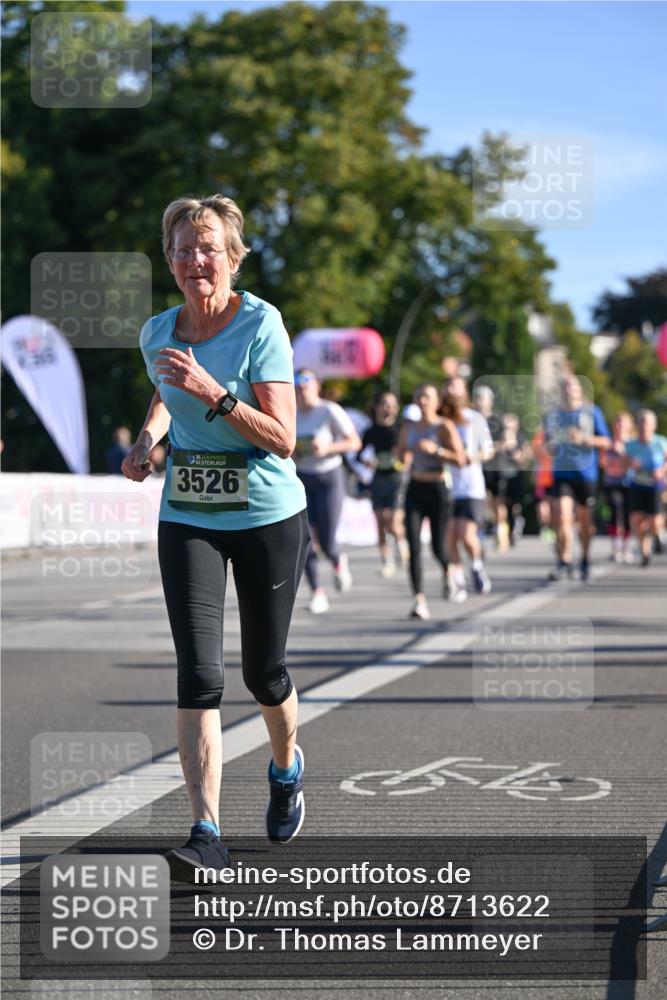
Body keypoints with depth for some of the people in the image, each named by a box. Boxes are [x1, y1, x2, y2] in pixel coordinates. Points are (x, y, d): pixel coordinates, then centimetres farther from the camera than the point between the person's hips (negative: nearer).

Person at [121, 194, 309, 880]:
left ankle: (286, 767, 42)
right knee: (198, 674, -11)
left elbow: (283, 439, -18)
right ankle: (206, 835, -13)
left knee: (262, 671, 9)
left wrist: (213, 393, -28)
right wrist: (146, 440, 7)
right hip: (187, 520, 3)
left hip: (268, 516, -3)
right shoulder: (157, 333, 1)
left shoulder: (261, 324, -13)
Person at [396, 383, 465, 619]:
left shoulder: (444, 427, -5)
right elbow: (401, 453, 25)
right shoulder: (408, 428, 10)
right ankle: (419, 600, -14)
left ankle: (449, 572, 39)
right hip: (414, 489, 4)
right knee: (414, 546, -11)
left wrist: (436, 450, -22)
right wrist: (404, 456, 3)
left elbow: (460, 459, -12)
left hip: (437, 488, -4)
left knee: (438, 547, 2)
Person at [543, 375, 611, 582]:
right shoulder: (552, 415, 9)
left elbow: (606, 441, 2)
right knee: (562, 518, -15)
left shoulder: (592, 412, 2)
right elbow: (548, 441, 23)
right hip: (561, 473, 1)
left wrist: (584, 438, -14)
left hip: (586, 474, -1)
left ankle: (585, 561, 29)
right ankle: (564, 563, -15)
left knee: (584, 520, 9)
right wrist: (549, 446, -1)